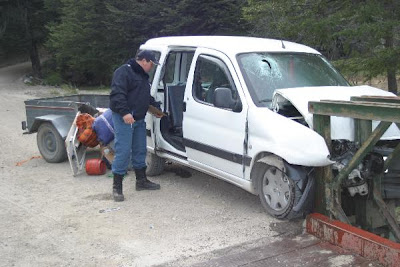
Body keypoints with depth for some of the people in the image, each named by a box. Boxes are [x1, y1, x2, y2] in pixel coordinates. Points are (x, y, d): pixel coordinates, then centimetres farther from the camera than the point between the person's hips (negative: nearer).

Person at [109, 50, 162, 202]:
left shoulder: (143, 75, 19)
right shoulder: (124, 72, -12)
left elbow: (147, 97, 31)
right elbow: (117, 94, -23)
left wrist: (156, 108, 19)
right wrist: (125, 112, -32)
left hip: (139, 119, 10)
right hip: (124, 119, -9)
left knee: (140, 150, 15)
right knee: (123, 152, -9)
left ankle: (141, 181, 28)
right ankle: (117, 187, -1)